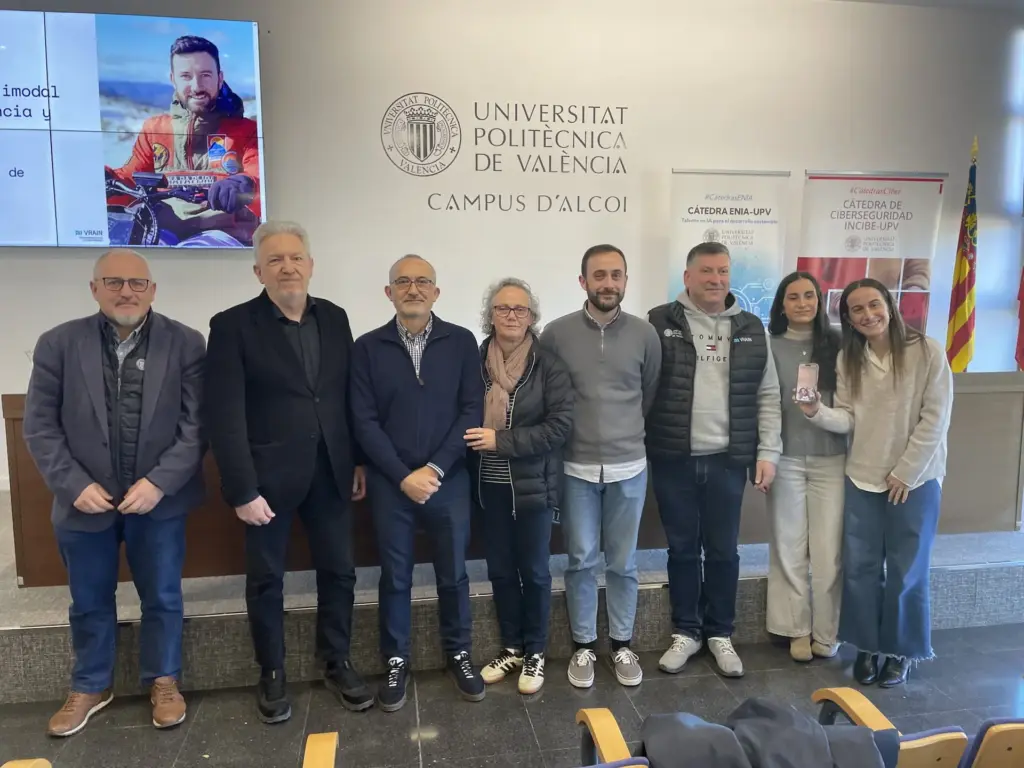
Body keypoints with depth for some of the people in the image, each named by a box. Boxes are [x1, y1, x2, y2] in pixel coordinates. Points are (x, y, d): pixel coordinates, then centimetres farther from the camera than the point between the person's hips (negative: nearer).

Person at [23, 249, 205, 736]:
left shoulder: (185, 343, -7)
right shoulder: (58, 344, -3)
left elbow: (196, 425, -8)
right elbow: (40, 426, -2)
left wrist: (158, 483, -17)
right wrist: (75, 486, -11)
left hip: (159, 498, -1)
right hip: (85, 501, 1)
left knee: (163, 598, 13)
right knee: (89, 602, 18)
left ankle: (163, 681, 33)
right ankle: (90, 687, 39)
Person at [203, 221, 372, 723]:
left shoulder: (334, 318, 5)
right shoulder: (232, 326, -9)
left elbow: (349, 396, 8)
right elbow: (225, 416, -13)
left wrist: (359, 460, 7)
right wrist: (242, 489, -16)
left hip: (330, 472, 4)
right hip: (268, 477, -3)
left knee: (339, 572, 13)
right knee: (266, 580, 12)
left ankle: (337, 665, 32)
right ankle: (271, 676, 31)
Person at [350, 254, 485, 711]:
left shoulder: (461, 342, 0)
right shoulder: (368, 348, 0)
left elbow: (472, 411, -5)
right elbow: (364, 421, -4)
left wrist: (435, 469, -12)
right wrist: (403, 475, -12)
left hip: (449, 480, 0)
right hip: (390, 483, 0)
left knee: (453, 573, 12)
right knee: (395, 577, 11)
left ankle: (459, 655, 31)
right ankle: (396, 662, 28)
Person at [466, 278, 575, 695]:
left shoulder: (549, 366, -9)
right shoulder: (475, 360, -1)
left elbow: (559, 426, -15)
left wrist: (501, 441, -18)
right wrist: (476, 444, -6)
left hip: (532, 485, -3)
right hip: (489, 486, 3)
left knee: (534, 570, 11)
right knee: (500, 570, 15)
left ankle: (535, 652, 29)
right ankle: (511, 648, 33)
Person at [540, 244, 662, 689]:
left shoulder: (644, 334, -1)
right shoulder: (557, 333, -5)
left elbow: (651, 395, 11)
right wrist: (574, 434, 7)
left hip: (629, 467, 1)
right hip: (577, 468, -1)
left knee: (623, 563, 12)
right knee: (581, 562, 9)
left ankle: (622, 645, 28)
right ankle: (583, 647, 25)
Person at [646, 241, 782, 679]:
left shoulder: (751, 329, 7)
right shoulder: (659, 324, -3)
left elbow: (768, 397, 7)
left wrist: (768, 452, 1)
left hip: (728, 459, 2)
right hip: (673, 459, -2)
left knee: (723, 550, 12)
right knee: (681, 549, 11)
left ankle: (720, 634, 29)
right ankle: (685, 632, 27)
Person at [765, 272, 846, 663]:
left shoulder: (837, 345, 3)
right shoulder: (771, 347, -1)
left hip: (831, 459, 1)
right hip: (786, 460, 0)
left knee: (829, 549, 3)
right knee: (789, 547, 7)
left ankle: (826, 631, 19)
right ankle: (798, 629, 20)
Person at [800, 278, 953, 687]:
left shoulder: (927, 351, -10)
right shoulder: (848, 359, 2)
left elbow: (936, 418, -11)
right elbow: (847, 420, -2)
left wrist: (905, 472, -12)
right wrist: (817, 411, -23)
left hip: (915, 479, -3)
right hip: (862, 478, 4)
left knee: (906, 572, 8)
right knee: (859, 568, 9)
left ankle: (901, 652, 26)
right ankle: (867, 647, 27)